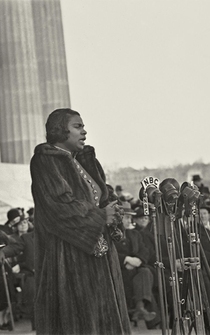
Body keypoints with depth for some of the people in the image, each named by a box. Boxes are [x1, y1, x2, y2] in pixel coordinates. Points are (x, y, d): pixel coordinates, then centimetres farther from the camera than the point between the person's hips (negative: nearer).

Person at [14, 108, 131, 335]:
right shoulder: (45, 162, -9)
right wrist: (100, 216, -12)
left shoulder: (83, 161, 17)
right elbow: (59, 204, -19)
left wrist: (110, 213, -4)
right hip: (67, 254, -8)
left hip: (95, 249, 8)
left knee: (101, 312, 6)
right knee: (73, 314, -7)